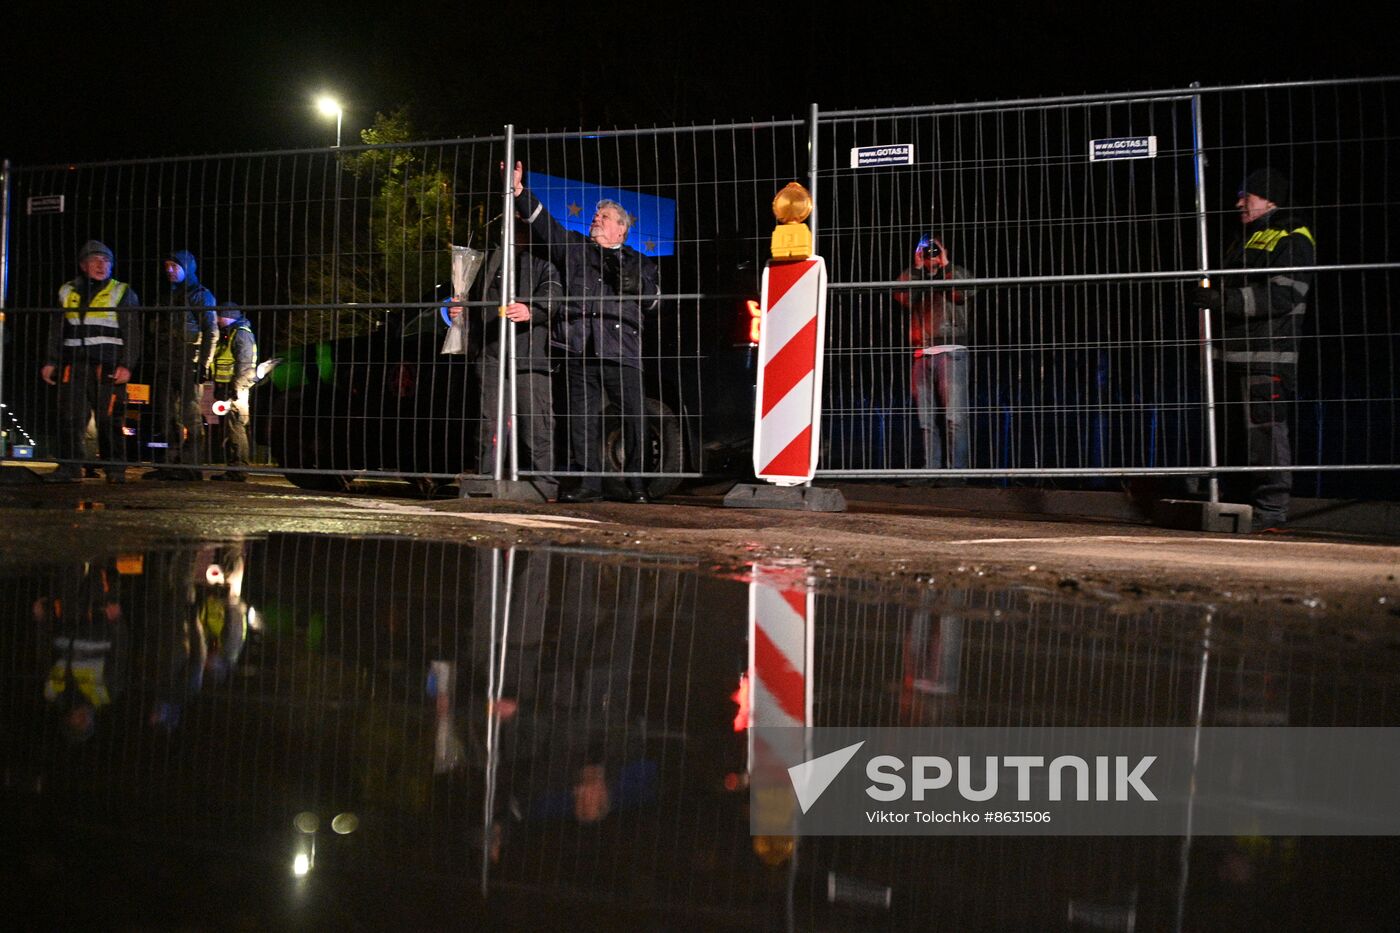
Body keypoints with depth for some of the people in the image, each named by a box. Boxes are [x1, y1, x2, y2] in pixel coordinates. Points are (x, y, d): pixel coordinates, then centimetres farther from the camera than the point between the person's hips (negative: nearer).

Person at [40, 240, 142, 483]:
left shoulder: (122, 293, 6)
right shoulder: (67, 292, 17)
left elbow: (132, 334, 1)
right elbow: (56, 332, 21)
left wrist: (126, 365, -9)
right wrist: (50, 362, 13)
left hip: (107, 367, -4)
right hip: (73, 365, 4)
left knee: (109, 418, -5)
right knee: (69, 417, 0)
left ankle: (115, 468, 1)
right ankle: (69, 466, 7)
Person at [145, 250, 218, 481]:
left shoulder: (201, 295, 3)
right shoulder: (165, 297, 21)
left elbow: (211, 332, -4)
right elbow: (158, 333, 23)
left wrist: (204, 365, -12)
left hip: (190, 365, -7)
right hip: (167, 366, 7)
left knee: (190, 415, -7)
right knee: (169, 416, 4)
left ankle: (189, 466, -7)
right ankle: (172, 464, 7)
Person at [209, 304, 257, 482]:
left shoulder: (241, 334, -9)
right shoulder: (226, 335, 22)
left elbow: (244, 366, -18)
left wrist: (234, 390, -23)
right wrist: (218, 391, 21)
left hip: (235, 391, -10)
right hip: (225, 391, 10)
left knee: (235, 429, -12)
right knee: (229, 429, 10)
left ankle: (238, 470, -11)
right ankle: (233, 468, 15)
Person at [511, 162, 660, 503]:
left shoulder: (638, 262, 20)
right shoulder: (573, 248, 21)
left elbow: (652, 298, 9)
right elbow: (542, 223, 14)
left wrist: (630, 280, -6)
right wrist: (519, 190, 5)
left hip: (622, 349, -1)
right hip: (579, 347, 2)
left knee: (633, 416, -7)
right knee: (582, 417, 0)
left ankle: (636, 483, -2)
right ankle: (589, 481, 5)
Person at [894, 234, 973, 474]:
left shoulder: (958, 273, 18)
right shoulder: (914, 279, 23)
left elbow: (961, 293, -5)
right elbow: (902, 298, 1)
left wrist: (945, 265, 3)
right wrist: (917, 268, 6)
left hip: (951, 352, -3)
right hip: (922, 355, 3)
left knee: (954, 417, -13)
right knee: (927, 420, -1)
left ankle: (957, 470, -15)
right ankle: (931, 470, 0)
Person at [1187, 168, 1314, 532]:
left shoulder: (1293, 240, -5)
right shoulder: (1246, 240, 24)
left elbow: (1281, 297, -18)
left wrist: (1221, 299, -21)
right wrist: (1209, 297, 12)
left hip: (1268, 355, -9)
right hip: (1234, 353, 9)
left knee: (1265, 431, -10)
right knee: (1235, 433, 11)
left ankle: (1270, 509, -6)